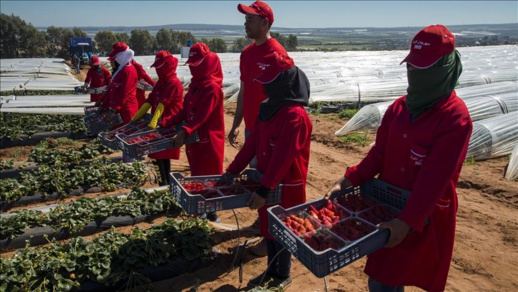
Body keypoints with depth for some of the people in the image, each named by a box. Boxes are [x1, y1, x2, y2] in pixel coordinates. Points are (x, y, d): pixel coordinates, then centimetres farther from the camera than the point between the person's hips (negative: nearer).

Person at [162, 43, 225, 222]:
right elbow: (186, 111, 14)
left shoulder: (212, 87, -16)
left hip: (208, 139, -8)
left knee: (208, 177, 0)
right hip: (194, 137, 9)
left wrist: (184, 132, -38)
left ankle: (211, 213, 10)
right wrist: (167, 123, 6)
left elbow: (201, 116, -27)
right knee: (196, 175, 15)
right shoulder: (194, 84, 12)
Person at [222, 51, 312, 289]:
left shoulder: (295, 116, -23)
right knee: (267, 228, 19)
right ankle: (271, 270, 39)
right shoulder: (267, 108, 5)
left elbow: (283, 158, -27)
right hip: (267, 182, 8)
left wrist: (263, 190, -27)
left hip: (286, 187, -8)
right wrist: (233, 170, 6)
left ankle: (283, 276, 31)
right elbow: (252, 142, 8)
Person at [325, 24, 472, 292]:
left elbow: (434, 177, -22)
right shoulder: (398, 108, 4)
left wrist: (408, 221, -28)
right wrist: (347, 181, -10)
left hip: (426, 216, -5)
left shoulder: (455, 118, -15)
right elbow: (379, 154, 2)